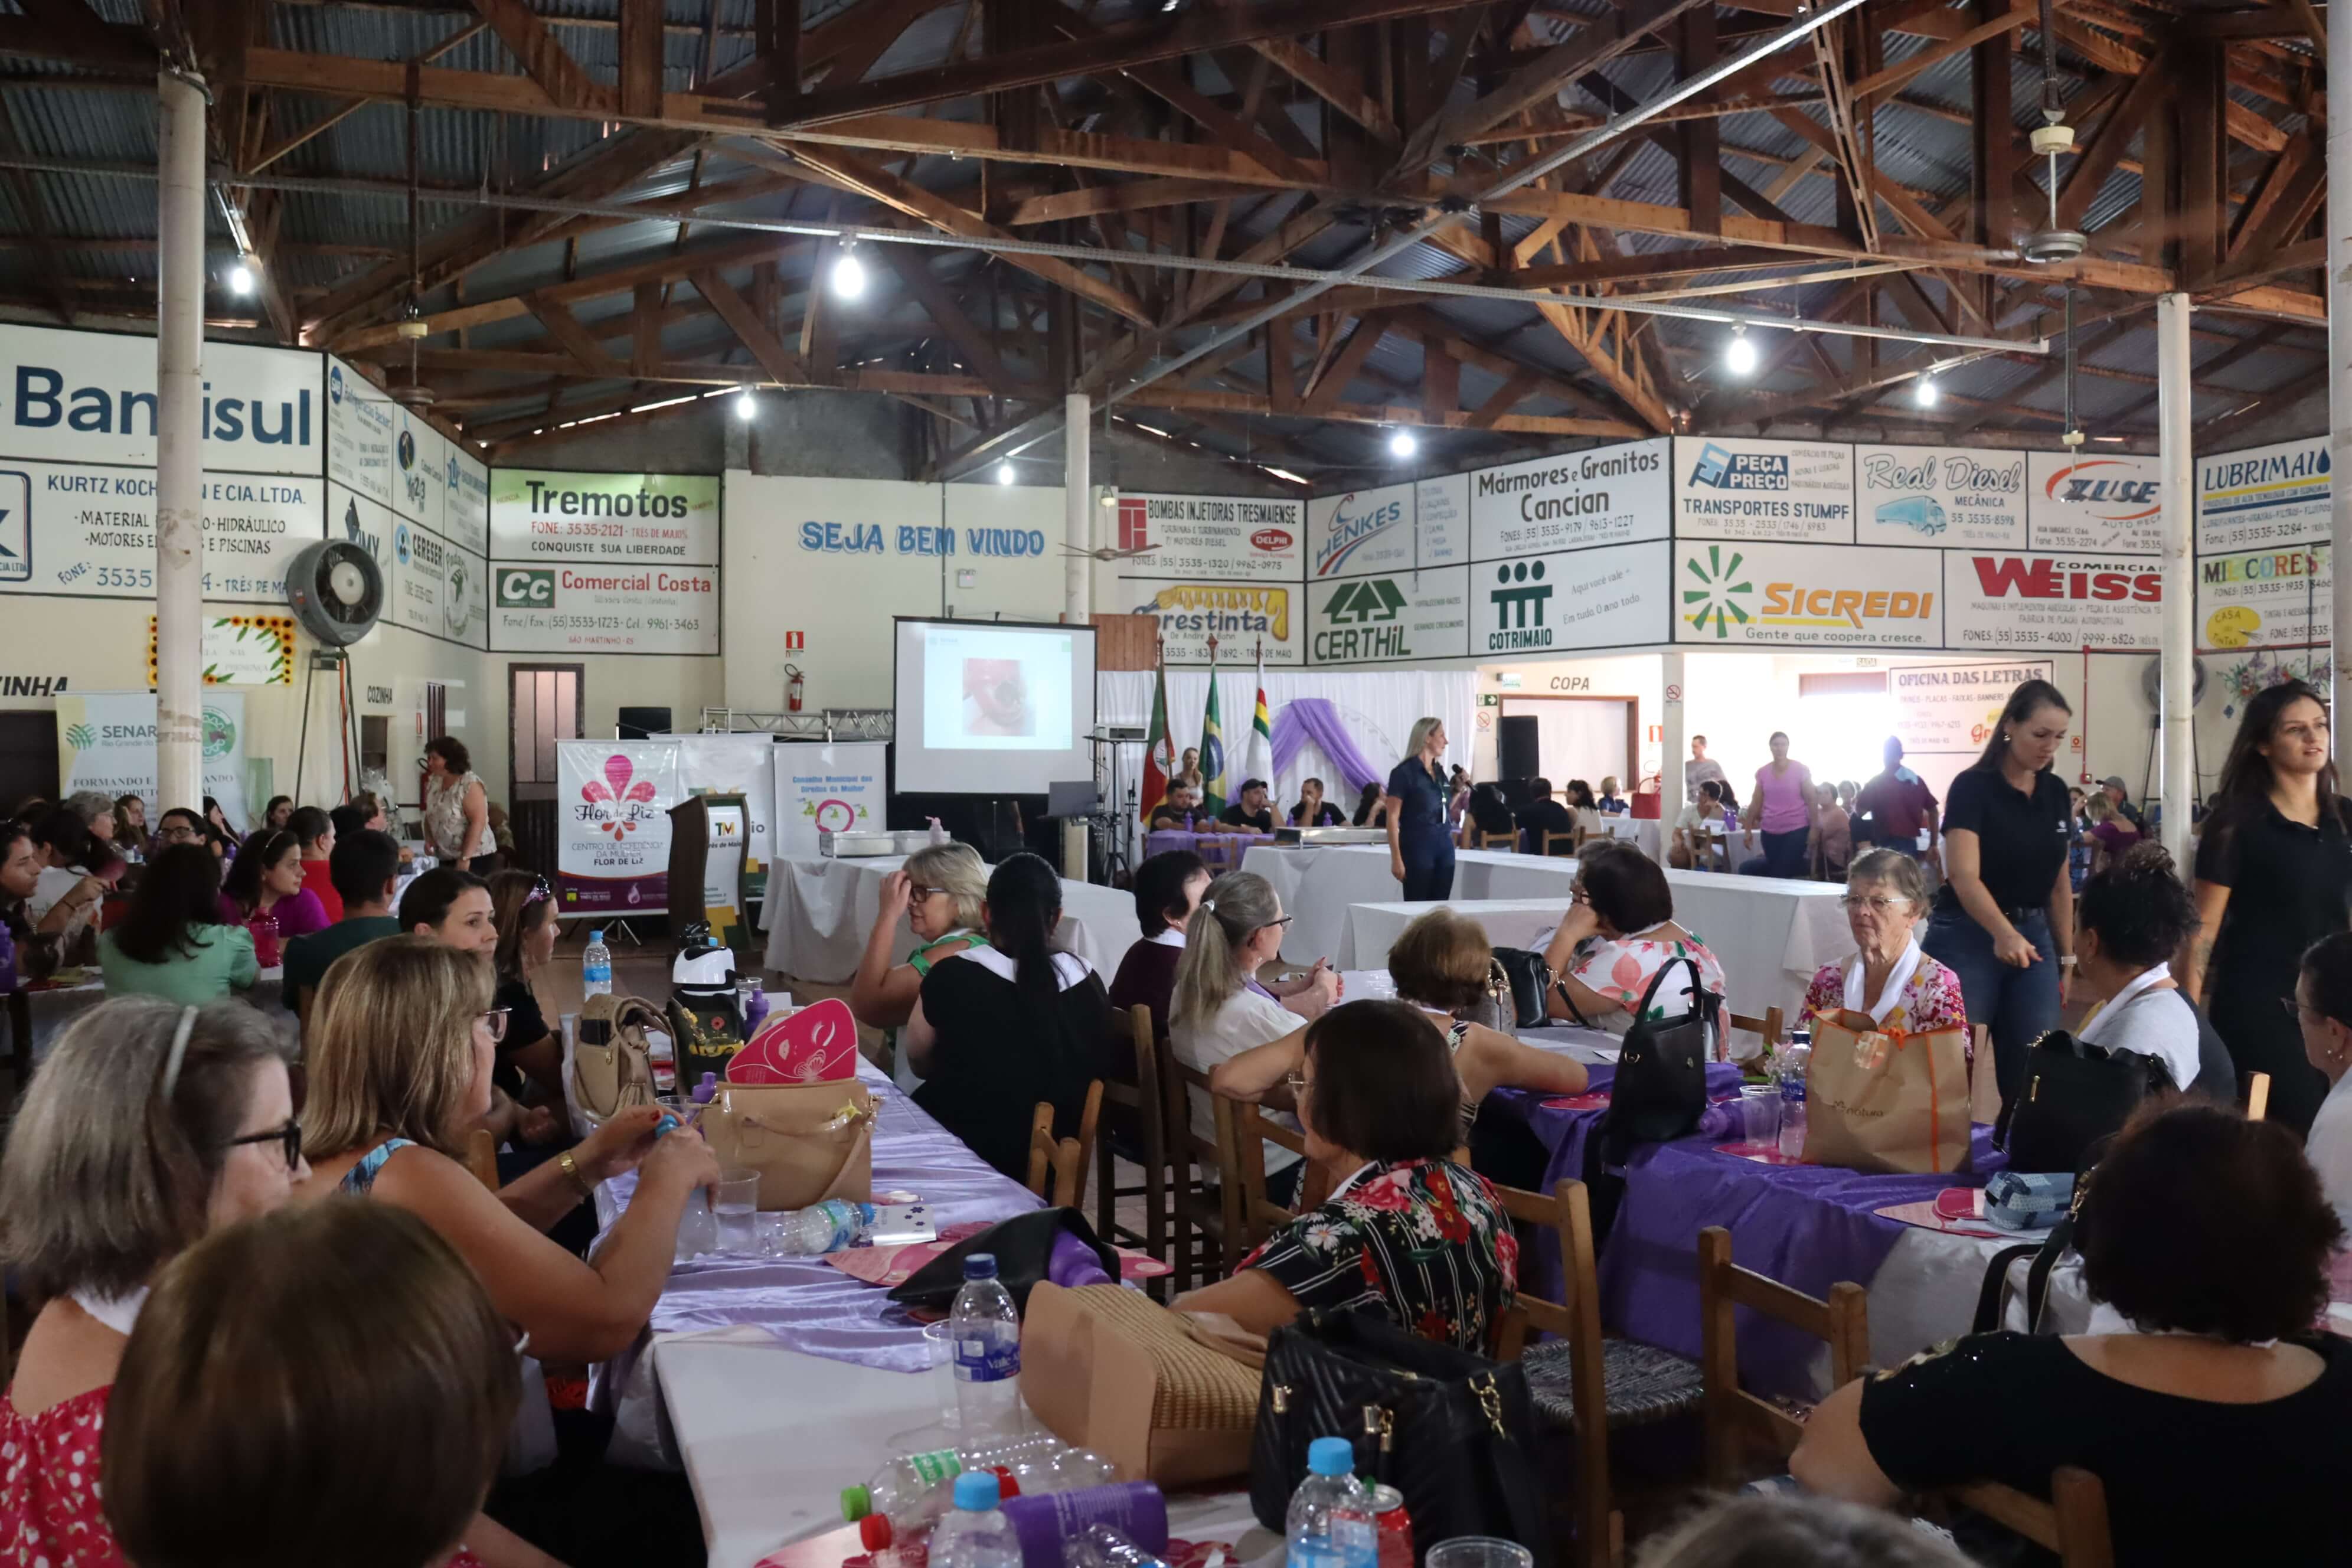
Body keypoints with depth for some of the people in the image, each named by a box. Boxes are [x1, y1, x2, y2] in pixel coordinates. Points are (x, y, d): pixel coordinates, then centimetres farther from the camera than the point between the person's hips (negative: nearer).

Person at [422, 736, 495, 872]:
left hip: (474, 857, -7)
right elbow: (430, 815, 17)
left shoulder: (470, 784, -15)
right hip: (445, 858, 7)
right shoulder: (433, 782, 6)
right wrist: (429, 839, -1)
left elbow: (478, 822, -20)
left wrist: (465, 858, -23)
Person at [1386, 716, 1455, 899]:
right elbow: (1392, 818, -12)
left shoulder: (1440, 773, 14)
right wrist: (1396, 859, -16)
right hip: (1417, 846, -7)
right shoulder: (1404, 772, -7)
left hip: (1445, 846, 7)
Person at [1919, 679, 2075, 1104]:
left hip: (2035, 939, 6)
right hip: (1968, 939, -6)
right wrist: (2004, 933, -38)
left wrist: (2066, 958, 13)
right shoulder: (1973, 787, -12)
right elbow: (1963, 876, -22)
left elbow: (2059, 884, 15)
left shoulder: (2056, 793, 8)